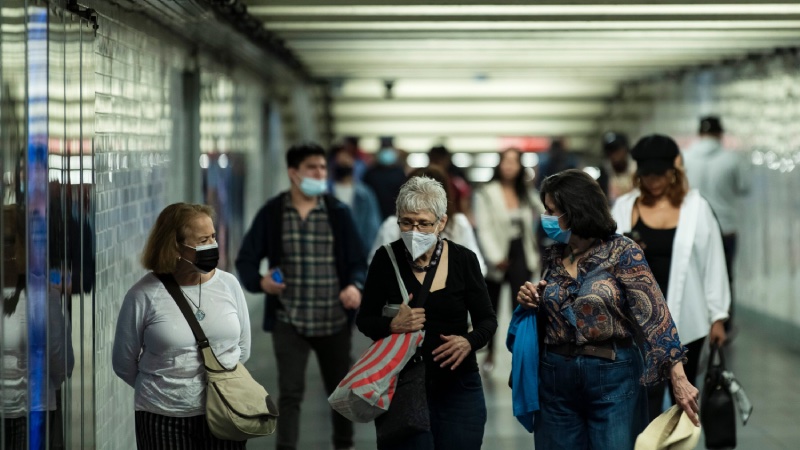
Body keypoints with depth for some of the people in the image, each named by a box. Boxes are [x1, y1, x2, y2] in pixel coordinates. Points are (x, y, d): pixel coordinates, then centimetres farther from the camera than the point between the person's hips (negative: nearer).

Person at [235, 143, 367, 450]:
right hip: (289, 320, -2)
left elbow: (357, 261, 2)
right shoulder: (271, 214, -2)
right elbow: (246, 259, 3)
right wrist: (260, 282, -18)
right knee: (290, 391, -8)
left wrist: (355, 286, -19)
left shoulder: (338, 212, 0)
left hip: (334, 321, 2)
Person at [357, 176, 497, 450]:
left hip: (458, 387, 1)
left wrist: (469, 342, -21)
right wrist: (393, 326, -20)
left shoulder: (464, 260, -5)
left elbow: (487, 320, 0)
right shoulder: (387, 258, -5)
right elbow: (364, 319, 1)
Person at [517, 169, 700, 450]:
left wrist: (678, 379, -25)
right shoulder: (554, 257, 8)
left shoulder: (622, 253, -9)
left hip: (613, 376, -5)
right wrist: (533, 303, -2)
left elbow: (654, 315, -16)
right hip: (556, 376, 5)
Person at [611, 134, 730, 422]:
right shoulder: (625, 207, 1)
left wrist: (718, 316, -1)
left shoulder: (696, 207, -1)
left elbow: (713, 263, 1)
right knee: (647, 396, -6)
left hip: (686, 317, 1)